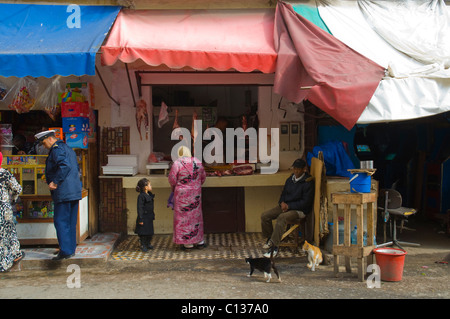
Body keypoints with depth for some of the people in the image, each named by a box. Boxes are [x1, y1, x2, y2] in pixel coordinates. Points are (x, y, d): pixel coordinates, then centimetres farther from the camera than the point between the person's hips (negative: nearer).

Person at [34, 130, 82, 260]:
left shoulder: (57, 149, -10)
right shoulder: (69, 149, 20)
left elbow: (64, 166, -26)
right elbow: (76, 168, 24)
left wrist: (55, 182, -22)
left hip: (63, 192, -10)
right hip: (75, 191, 10)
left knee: (61, 221, -5)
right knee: (71, 221, 13)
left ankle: (66, 251, -7)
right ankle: (71, 248, 19)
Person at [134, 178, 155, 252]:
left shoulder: (149, 195, 8)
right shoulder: (141, 196, -18)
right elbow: (140, 208, -19)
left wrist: (152, 216, 22)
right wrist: (140, 219, -19)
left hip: (149, 218, 8)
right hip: (144, 217, -8)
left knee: (150, 231, 15)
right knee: (143, 232, 1)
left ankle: (148, 244, 31)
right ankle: (143, 245, 13)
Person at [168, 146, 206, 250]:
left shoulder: (177, 164, -13)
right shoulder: (197, 162, 1)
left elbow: (172, 179, -9)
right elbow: (203, 177, 10)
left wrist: (173, 188, 11)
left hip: (182, 193, -4)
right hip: (195, 193, 4)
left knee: (184, 217, 4)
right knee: (196, 215, 15)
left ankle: (188, 243, 8)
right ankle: (199, 240, 21)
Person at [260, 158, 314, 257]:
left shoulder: (308, 182, -13)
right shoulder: (290, 179, 9)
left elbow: (305, 202, -16)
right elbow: (283, 193, 19)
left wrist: (289, 206, -17)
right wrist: (282, 203, -5)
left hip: (300, 210, -7)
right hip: (286, 206, 7)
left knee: (281, 218, -36)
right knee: (265, 216, -10)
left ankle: (274, 246, -30)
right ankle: (270, 238, 10)